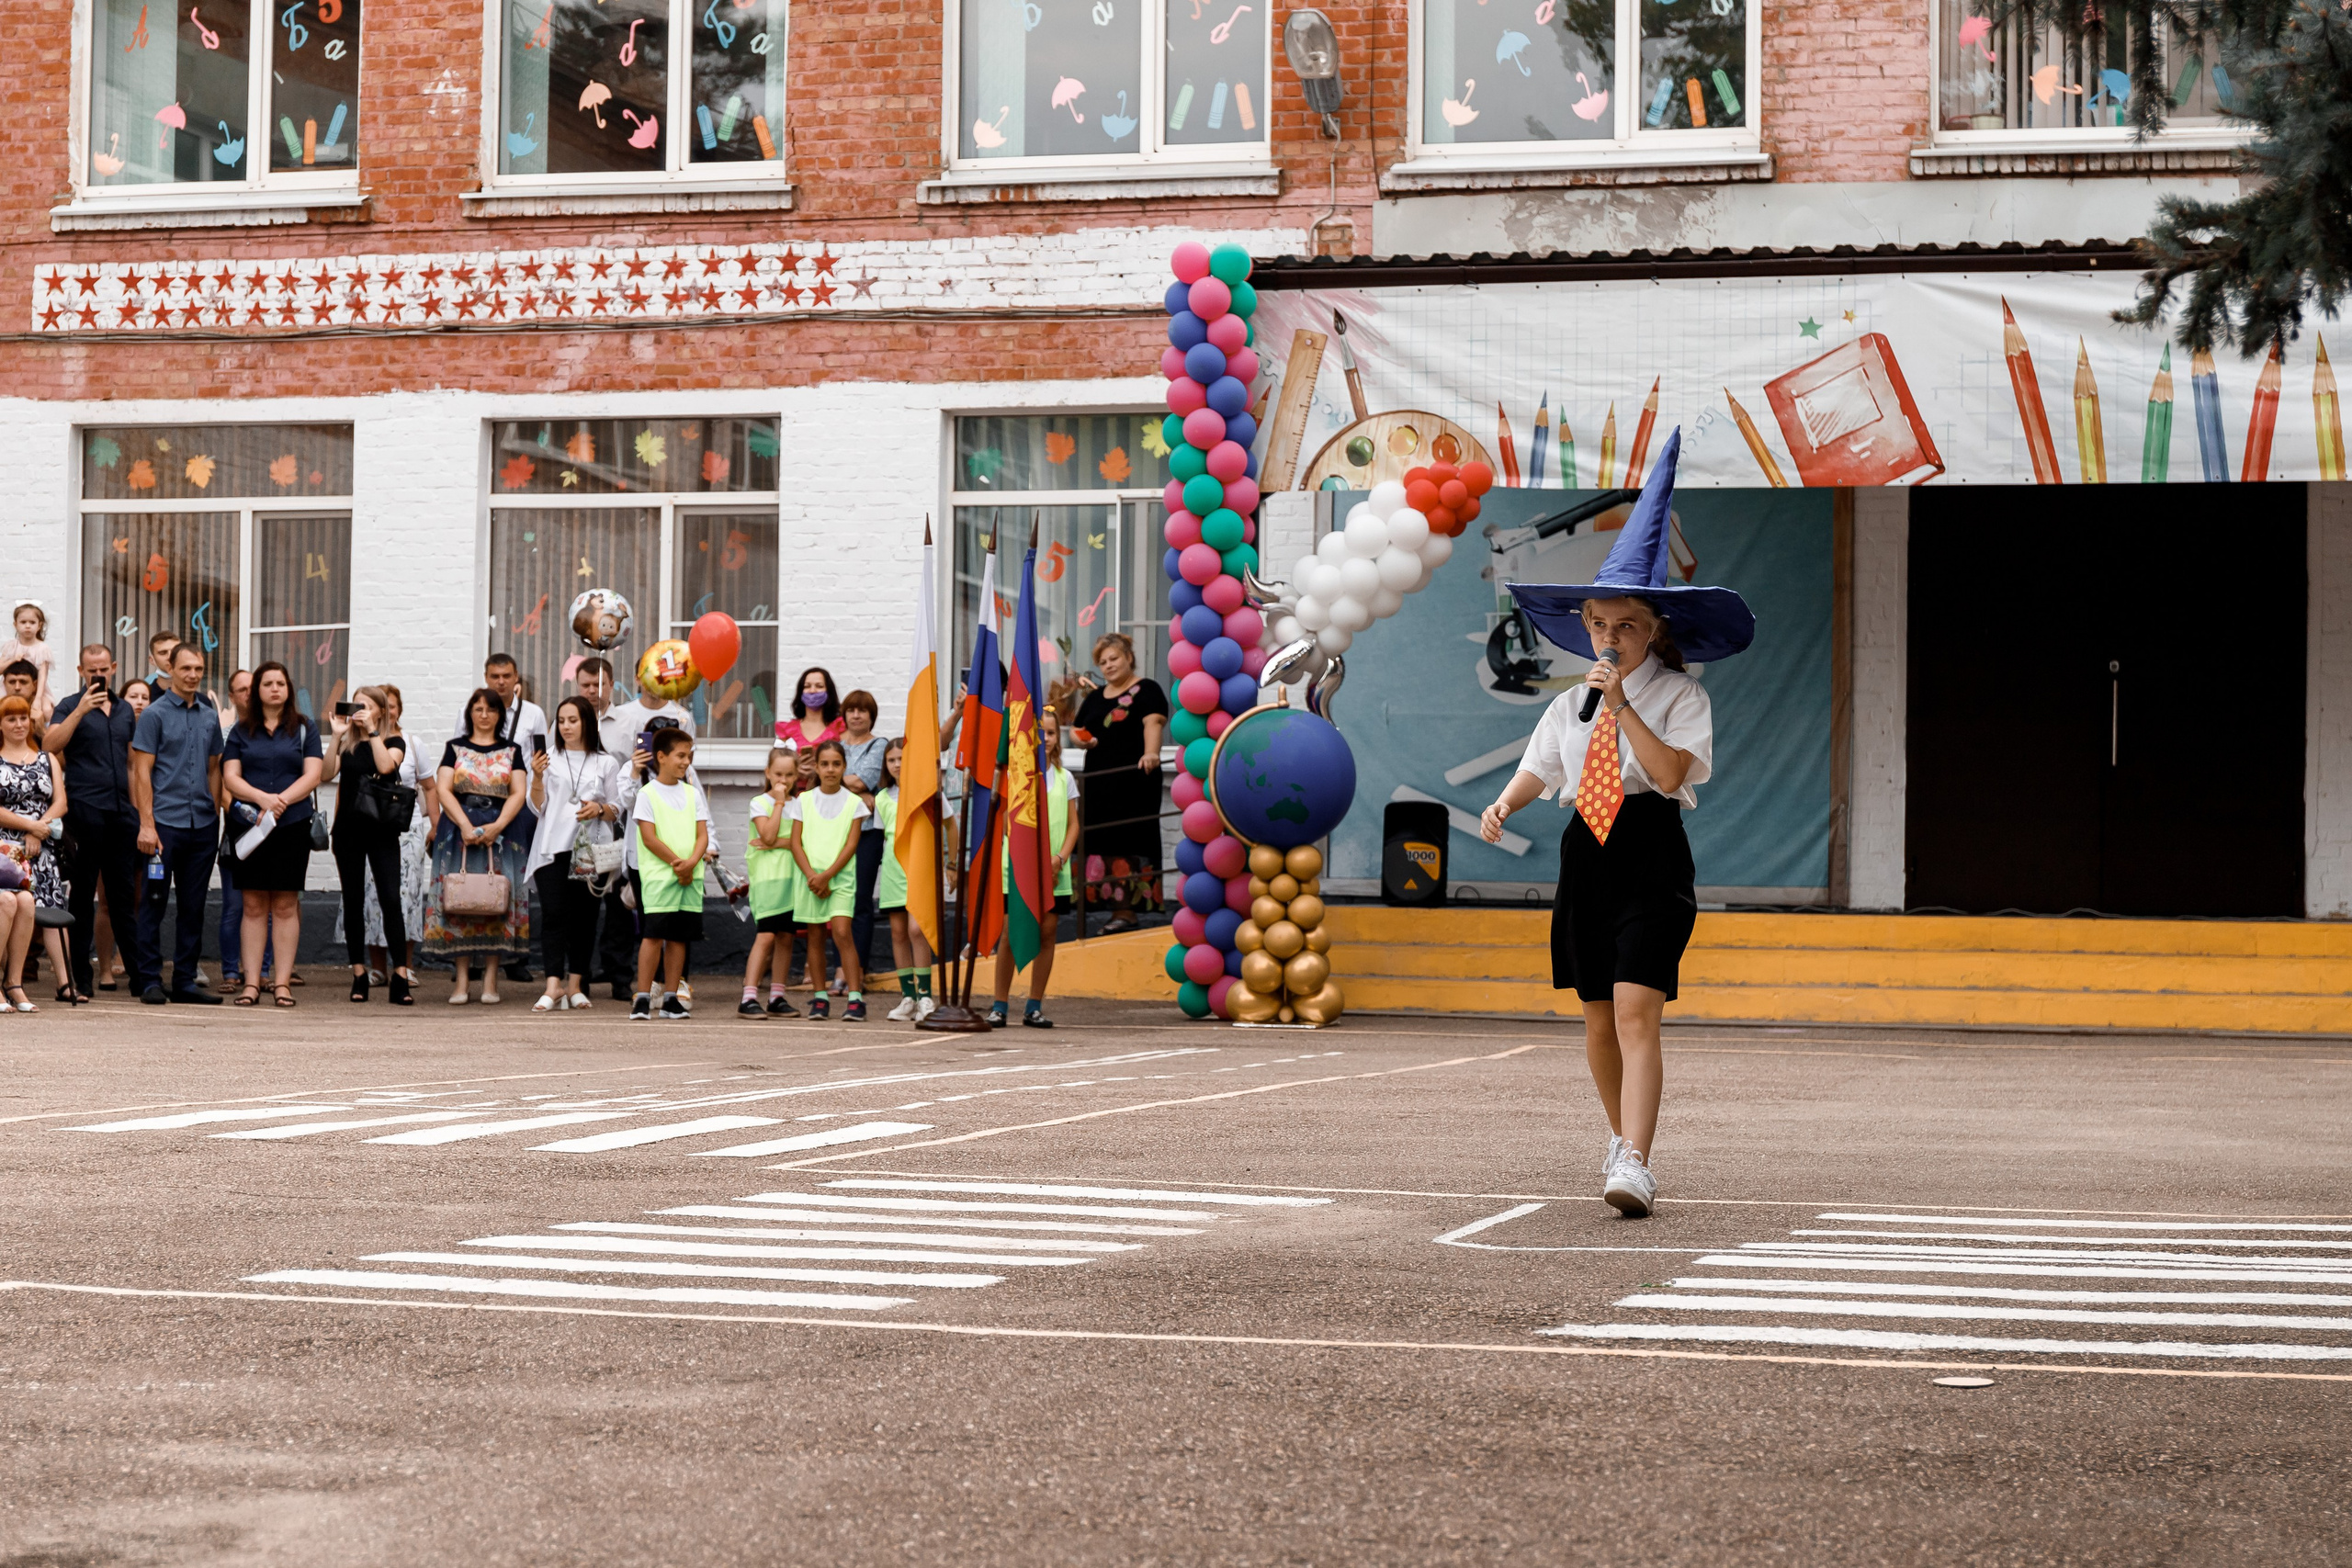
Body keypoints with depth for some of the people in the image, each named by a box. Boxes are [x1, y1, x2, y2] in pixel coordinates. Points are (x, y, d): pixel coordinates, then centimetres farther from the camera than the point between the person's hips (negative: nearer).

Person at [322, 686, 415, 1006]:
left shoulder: (395, 740, 3)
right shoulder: (347, 742, 9)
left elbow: (386, 765, -18)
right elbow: (328, 772, -6)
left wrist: (371, 730, -12)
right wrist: (337, 736, -11)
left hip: (382, 830, -3)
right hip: (348, 827, 3)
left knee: (390, 899, -11)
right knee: (353, 900, 6)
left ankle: (400, 976, -14)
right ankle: (359, 974, 12)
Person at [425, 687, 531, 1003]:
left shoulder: (511, 751, 11)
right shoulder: (455, 748, 10)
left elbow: (518, 794, 2)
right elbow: (443, 790, 0)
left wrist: (496, 827, -13)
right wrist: (466, 826, -14)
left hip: (500, 831, 0)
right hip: (458, 828, 0)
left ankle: (490, 980, -4)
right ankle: (462, 979, -4)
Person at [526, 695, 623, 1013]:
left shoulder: (606, 763, 9)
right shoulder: (549, 760, 10)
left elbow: (617, 809, 10)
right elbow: (538, 807, 6)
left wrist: (600, 809, -10)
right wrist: (537, 777, -9)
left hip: (591, 850, 1)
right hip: (553, 847, -1)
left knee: (584, 917, 3)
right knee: (553, 915, -12)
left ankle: (575, 986, 10)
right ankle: (553, 987, -19)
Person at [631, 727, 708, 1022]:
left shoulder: (693, 794, 14)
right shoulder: (648, 794, -1)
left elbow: (702, 834, 8)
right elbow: (649, 837, -8)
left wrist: (691, 862, -10)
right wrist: (676, 862, -12)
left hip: (690, 876, 5)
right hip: (659, 876, -5)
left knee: (679, 936, 6)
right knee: (654, 934, -11)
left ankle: (670, 998, 11)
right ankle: (643, 997, -9)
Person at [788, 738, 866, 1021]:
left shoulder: (853, 802, 3)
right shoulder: (804, 801, 7)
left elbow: (851, 846, -3)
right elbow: (796, 843, 3)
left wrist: (827, 875, -12)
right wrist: (812, 876, -10)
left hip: (840, 877, -2)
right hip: (810, 878, 2)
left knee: (841, 932, -14)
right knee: (815, 936, 5)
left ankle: (855, 998, -15)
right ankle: (819, 998, 12)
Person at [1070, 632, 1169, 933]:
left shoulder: (1146, 690, -2)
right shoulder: (1096, 696, 20)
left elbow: (1153, 722, -19)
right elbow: (1074, 730, 28)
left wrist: (1150, 753, -37)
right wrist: (1080, 739, 4)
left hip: (1133, 782, -7)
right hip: (1098, 782, 7)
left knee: (1129, 842, -8)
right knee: (1102, 843, 3)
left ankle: (1127, 911, -10)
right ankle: (1116, 907, 5)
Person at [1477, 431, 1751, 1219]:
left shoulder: (1681, 696, -2)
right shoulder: (1571, 705, 13)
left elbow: (1671, 773, -15)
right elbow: (1537, 769, 16)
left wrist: (1623, 707, -19)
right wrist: (1503, 805, -4)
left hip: (1651, 861, -5)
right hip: (1585, 858, 5)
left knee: (1635, 1011, -18)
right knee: (1598, 1019, 12)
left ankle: (1634, 1165, -24)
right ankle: (1623, 1133, 34)